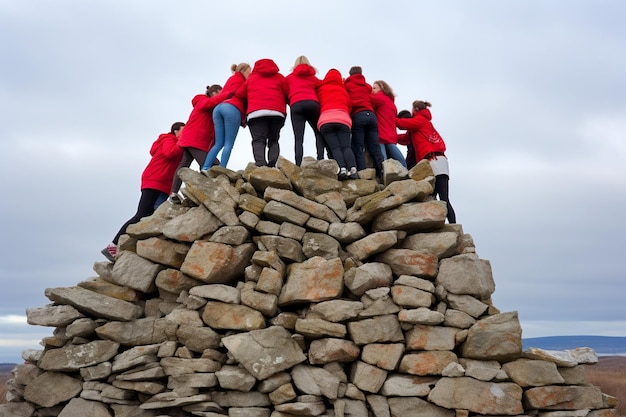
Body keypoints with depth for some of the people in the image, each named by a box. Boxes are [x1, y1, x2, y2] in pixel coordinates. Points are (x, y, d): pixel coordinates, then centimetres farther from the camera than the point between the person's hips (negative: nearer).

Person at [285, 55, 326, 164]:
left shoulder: (289, 77, 25)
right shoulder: (314, 78, 27)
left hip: (296, 105, -1)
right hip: (312, 103, 1)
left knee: (298, 138, -9)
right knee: (319, 133, 10)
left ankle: (298, 166, -24)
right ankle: (320, 160, -12)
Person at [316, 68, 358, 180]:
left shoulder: (320, 89, 21)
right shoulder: (343, 90, 27)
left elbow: (317, 104, 24)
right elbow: (349, 105, 22)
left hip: (325, 120, -1)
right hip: (343, 119, 1)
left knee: (335, 147, -8)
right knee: (346, 146, -4)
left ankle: (342, 169, -29)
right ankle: (353, 169, -27)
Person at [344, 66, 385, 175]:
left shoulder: (347, 85, 15)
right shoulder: (368, 86, 25)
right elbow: (371, 99, 18)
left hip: (357, 115, -4)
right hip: (371, 115, 4)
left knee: (358, 148, -6)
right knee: (375, 148, 2)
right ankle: (383, 173, -8)